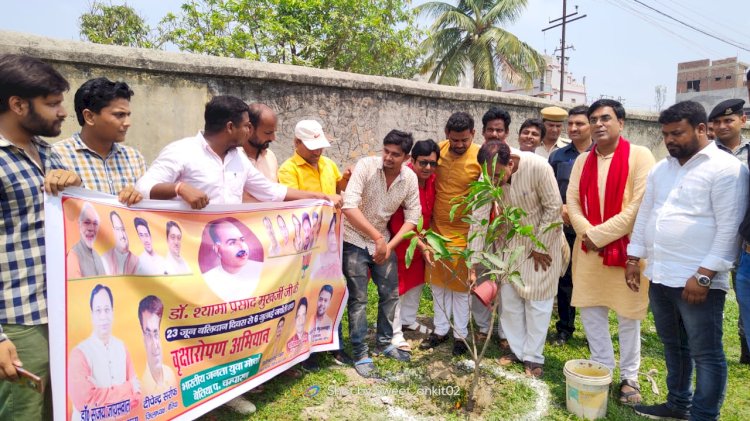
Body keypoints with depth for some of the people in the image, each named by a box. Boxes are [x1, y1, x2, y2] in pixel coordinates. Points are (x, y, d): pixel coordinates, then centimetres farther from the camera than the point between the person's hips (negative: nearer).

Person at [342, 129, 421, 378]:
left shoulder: (410, 179, -8)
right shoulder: (365, 166, -22)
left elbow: (412, 218, -3)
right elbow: (349, 207, -31)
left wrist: (390, 245, -14)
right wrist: (378, 238, -30)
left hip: (384, 241, 5)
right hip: (354, 240, -5)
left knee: (391, 294, 12)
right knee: (358, 299, -2)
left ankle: (384, 343, 32)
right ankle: (360, 354, 12)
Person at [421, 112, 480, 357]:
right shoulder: (438, 150, -3)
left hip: (463, 231, -4)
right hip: (437, 227, 4)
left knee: (460, 282, 7)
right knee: (437, 280, 13)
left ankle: (460, 334, 24)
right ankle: (440, 329, 29)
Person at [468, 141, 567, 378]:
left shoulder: (538, 167, -30)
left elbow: (553, 207, -20)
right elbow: (478, 219, -16)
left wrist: (540, 247, -14)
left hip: (543, 240, -4)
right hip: (509, 242, 4)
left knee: (538, 299, 3)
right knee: (509, 297, 8)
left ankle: (533, 356, 18)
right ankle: (517, 349, 26)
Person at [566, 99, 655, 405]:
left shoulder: (639, 156, -8)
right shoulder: (583, 160, 8)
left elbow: (639, 205, -15)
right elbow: (572, 199, 4)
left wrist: (599, 234, -17)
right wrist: (586, 233, -13)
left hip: (626, 248, -4)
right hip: (588, 249, 5)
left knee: (628, 316, 8)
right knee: (590, 311, 9)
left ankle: (629, 377, 25)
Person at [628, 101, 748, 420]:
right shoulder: (661, 169, 12)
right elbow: (645, 215, 16)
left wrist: (704, 276, -18)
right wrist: (634, 258, 11)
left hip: (698, 280, -7)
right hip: (659, 275, 7)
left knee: (706, 354, 4)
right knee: (673, 346, 20)